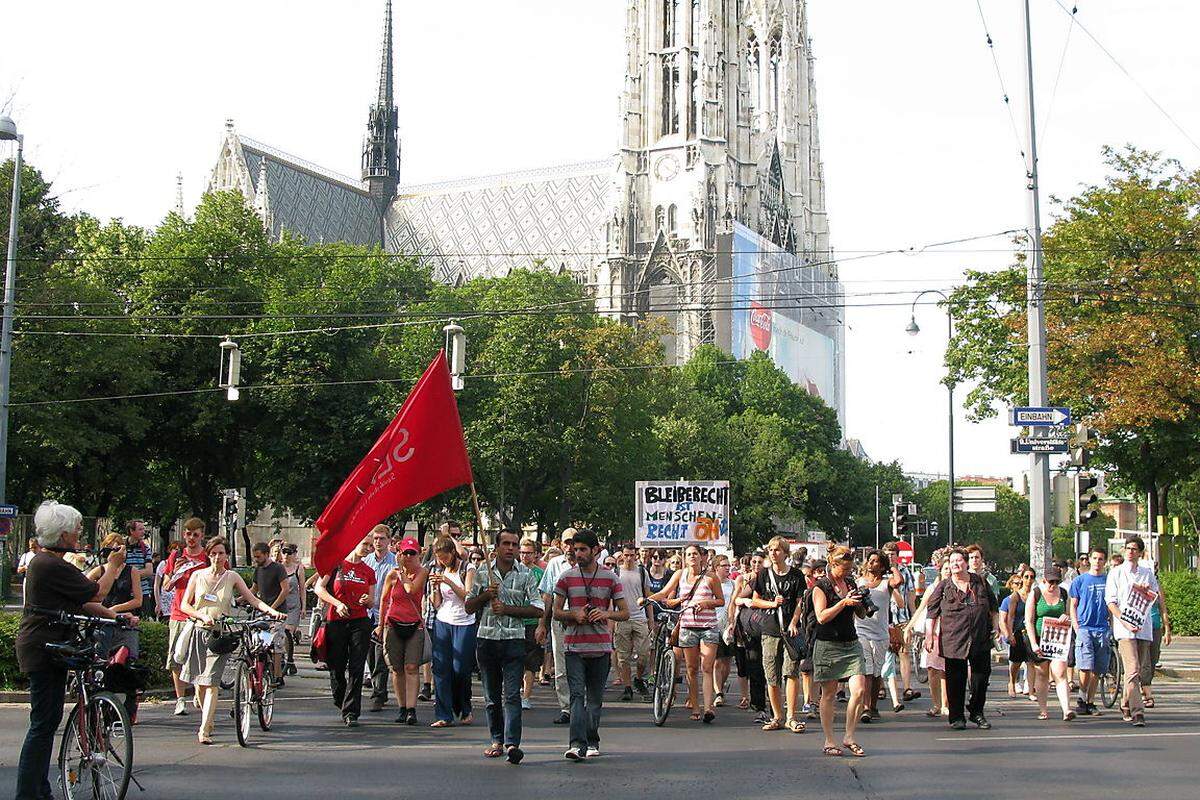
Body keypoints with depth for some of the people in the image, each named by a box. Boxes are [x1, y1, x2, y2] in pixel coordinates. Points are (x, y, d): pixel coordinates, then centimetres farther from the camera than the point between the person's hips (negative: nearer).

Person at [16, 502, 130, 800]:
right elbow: (97, 593, -13)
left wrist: (114, 615, 10)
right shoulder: (53, 566, -20)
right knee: (44, 723, -7)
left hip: (43, 648, 11)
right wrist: (112, 565, 2)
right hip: (44, 649, -11)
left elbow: (80, 602, 15)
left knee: (48, 721, 15)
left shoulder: (41, 560, 15)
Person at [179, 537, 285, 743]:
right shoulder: (198, 575, 6)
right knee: (198, 681, 4)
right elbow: (184, 604, 4)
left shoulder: (232, 577, 5)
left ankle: (205, 730, -14)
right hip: (198, 631, 2)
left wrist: (272, 611, -15)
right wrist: (203, 616, -13)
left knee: (211, 681, -12)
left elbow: (252, 599, 1)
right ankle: (208, 719, 25)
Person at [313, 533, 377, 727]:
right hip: (336, 622, -2)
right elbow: (319, 588, -4)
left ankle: (351, 712, -6)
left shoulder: (369, 572, 12)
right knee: (336, 667, 7)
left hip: (360, 622, 2)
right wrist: (337, 603, -15)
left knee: (356, 669, -7)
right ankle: (342, 704, 30)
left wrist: (368, 600, -9)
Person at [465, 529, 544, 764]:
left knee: (512, 694, -12)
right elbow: (469, 607, 11)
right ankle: (497, 740, 19)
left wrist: (507, 609, -11)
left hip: (514, 640, -3)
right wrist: (485, 595, -8)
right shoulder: (483, 573, 8)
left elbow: (537, 609, -2)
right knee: (492, 695, 9)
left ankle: (512, 743, -19)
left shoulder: (526, 574, 3)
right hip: (486, 639, 3)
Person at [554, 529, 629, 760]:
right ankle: (577, 744, -19)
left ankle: (592, 743, 20)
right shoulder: (567, 577, 5)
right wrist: (574, 614, -13)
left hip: (601, 646, 1)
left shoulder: (610, 578, 5)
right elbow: (556, 612, 8)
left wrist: (607, 613, -14)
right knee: (577, 694, -12)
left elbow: (625, 613, 6)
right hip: (574, 646, -1)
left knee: (595, 698, 8)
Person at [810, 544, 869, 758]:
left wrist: (861, 603, -1)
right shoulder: (821, 587, -5)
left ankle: (849, 737, 6)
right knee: (829, 694, 3)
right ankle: (829, 741, 12)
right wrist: (844, 602, -20)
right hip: (828, 645, -5)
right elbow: (822, 616, -15)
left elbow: (860, 614, 20)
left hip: (851, 644, 5)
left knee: (859, 690, -7)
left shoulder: (850, 583, 11)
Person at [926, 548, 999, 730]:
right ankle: (956, 717, 11)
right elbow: (932, 611, 3)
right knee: (956, 679, 1)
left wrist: (995, 626, 10)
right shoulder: (943, 587, 2)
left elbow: (993, 606, 18)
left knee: (982, 675, 6)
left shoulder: (980, 582, 9)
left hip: (981, 640, 2)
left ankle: (977, 712, 22)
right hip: (953, 640, -2)